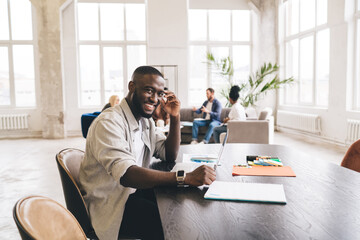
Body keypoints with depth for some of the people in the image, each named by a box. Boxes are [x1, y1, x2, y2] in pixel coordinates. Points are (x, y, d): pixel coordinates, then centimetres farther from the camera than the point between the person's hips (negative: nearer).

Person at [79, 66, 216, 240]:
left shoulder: (146, 121, 8)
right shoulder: (108, 123, -21)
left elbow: (170, 156, 8)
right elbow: (126, 174, -35)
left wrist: (175, 118, -5)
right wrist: (185, 178, -42)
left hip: (136, 190, 8)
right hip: (110, 205, -8)